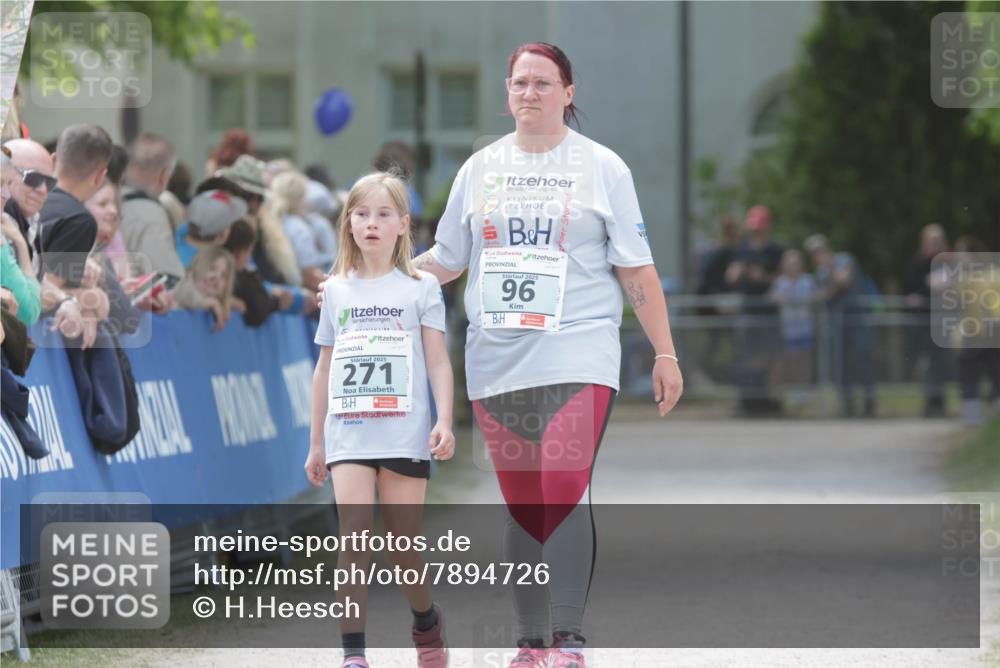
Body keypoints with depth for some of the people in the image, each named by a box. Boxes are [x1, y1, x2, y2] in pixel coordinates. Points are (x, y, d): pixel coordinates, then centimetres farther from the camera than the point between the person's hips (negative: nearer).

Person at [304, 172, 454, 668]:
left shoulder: (420, 288, 5)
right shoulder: (336, 291, 12)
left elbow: (438, 362, 2)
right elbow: (325, 370, 16)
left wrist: (444, 421, -11)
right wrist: (316, 443, 17)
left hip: (404, 434, -1)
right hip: (348, 435, 1)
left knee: (403, 546, 4)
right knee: (353, 537, -14)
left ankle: (427, 621, 33)